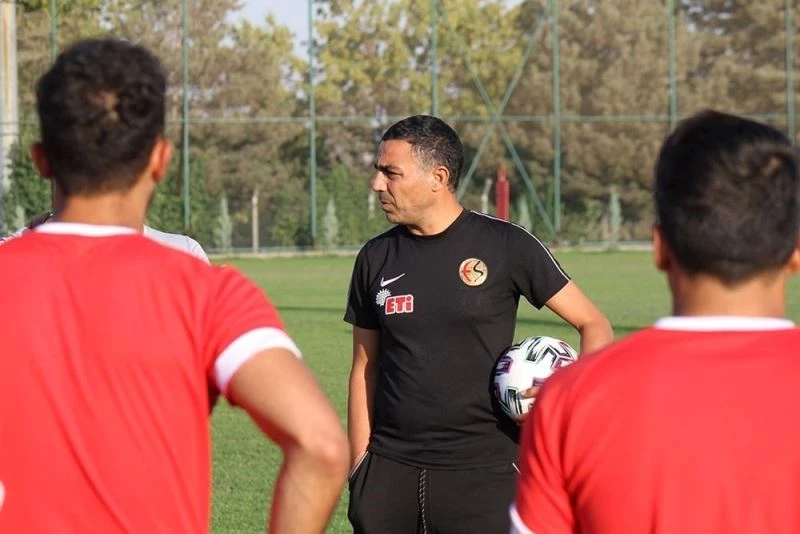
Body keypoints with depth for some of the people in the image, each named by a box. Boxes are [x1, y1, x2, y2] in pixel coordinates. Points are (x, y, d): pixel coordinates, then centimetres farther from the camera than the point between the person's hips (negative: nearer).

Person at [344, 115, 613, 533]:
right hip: (389, 471, 4)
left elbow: (593, 325, 2)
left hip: (483, 472, -3)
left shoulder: (506, 246, -2)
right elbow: (365, 369, 14)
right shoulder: (376, 258, 9)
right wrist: (358, 467, 8)